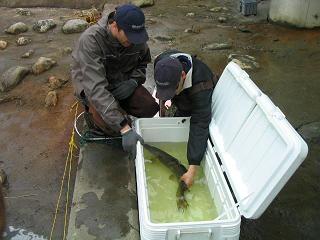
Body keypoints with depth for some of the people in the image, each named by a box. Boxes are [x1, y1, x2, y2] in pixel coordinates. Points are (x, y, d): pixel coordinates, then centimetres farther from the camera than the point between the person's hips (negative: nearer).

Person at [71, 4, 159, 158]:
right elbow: (96, 88, -40)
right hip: (91, 86, -5)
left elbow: (143, 62, 7)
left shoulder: (136, 37, -15)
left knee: (150, 108, -16)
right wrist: (125, 129, -45)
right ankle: (91, 112, 7)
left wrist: (134, 81, -17)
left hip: (122, 82, 5)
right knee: (114, 127, -28)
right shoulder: (90, 40, -33)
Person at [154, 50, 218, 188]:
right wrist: (164, 98, -2)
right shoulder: (162, 62, -35)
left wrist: (192, 170, -52)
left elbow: (200, 126, -50)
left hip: (205, 105, -5)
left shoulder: (200, 87, -50)